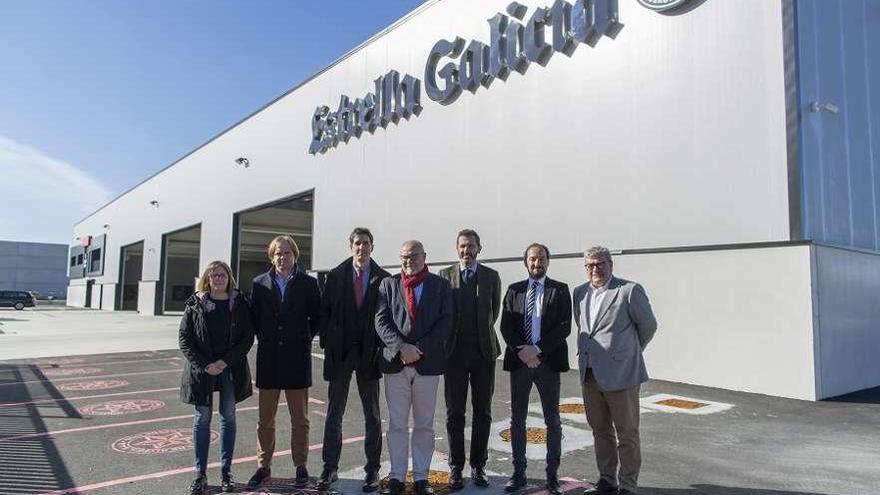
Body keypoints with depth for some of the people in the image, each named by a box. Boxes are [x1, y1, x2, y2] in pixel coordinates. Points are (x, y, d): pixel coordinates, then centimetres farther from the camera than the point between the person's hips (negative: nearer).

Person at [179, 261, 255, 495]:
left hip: (231, 369, 0)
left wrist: (225, 361, -12)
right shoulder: (195, 304, 1)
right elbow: (184, 338, -1)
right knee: (202, 419, 3)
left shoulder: (239, 304, 1)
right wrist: (204, 365, -11)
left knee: (228, 417, 6)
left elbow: (248, 337, -1)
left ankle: (226, 471, 15)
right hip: (201, 370, 0)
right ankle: (200, 474, 12)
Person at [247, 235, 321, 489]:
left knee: (300, 418, 8)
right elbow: (255, 316, 11)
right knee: (265, 418, 10)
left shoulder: (308, 283, 0)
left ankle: (301, 466, 20)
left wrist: (305, 338, 0)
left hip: (297, 358, -2)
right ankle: (263, 466, 24)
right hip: (268, 358, 2)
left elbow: (318, 316, 5)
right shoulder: (260, 283, 5)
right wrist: (264, 338, 4)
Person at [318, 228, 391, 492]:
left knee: (372, 415, 8)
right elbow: (324, 311, 4)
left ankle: (372, 469, 19)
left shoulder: (383, 278, 0)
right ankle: (330, 467, 20)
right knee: (334, 413, 8)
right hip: (339, 352, 1)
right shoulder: (335, 276, 3)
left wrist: (381, 347, -7)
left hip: (369, 353, 0)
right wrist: (327, 344, -4)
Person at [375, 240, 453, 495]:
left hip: (428, 363, 0)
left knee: (424, 425, 8)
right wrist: (401, 347, -15)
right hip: (395, 363, 1)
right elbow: (381, 321, -1)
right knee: (397, 424, 6)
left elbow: (445, 322, -3)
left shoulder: (440, 285, 6)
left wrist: (419, 349, -12)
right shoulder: (388, 284, 8)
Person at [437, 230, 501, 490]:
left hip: (484, 352, 1)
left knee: (483, 412, 7)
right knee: (454, 412, 5)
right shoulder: (444, 275, 3)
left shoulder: (491, 276, 6)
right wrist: (450, 339, 8)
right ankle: (456, 467, 15)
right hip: (455, 352, -1)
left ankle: (478, 466, 19)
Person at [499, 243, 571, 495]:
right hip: (519, 360, 2)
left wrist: (537, 349, -16)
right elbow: (505, 325, 2)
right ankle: (519, 473, 20)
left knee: (552, 420, 7)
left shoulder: (560, 290, 1)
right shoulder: (514, 290, 8)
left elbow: (564, 326, -8)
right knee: (517, 419, 8)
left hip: (548, 361, -2)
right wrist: (521, 351, -13)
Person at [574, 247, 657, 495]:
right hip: (589, 374, 6)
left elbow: (648, 325, 1)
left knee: (627, 434, 7)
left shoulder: (630, 290, -9)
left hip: (620, 373, -5)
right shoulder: (579, 293, 7)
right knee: (601, 431, 17)